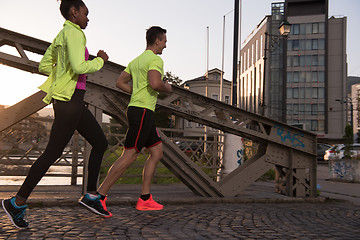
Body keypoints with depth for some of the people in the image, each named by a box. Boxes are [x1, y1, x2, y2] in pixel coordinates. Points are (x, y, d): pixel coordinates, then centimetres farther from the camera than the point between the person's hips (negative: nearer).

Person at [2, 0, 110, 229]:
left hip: (75, 101, 11)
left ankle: (91, 194, 15)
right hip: (69, 99, -11)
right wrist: (99, 60, -7)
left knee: (101, 143, 11)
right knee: (53, 153, -5)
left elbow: (44, 66, 22)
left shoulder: (61, 36, 19)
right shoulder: (74, 33, -10)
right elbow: (79, 67, -23)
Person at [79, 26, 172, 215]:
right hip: (143, 112, -10)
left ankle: (145, 199, 10)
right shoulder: (155, 60, -9)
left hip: (136, 109, 10)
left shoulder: (137, 60, 20)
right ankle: (98, 196, -6)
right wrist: (167, 88, -5)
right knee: (129, 156, -9)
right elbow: (155, 83, -26)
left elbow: (120, 83, 21)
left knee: (157, 152, 10)